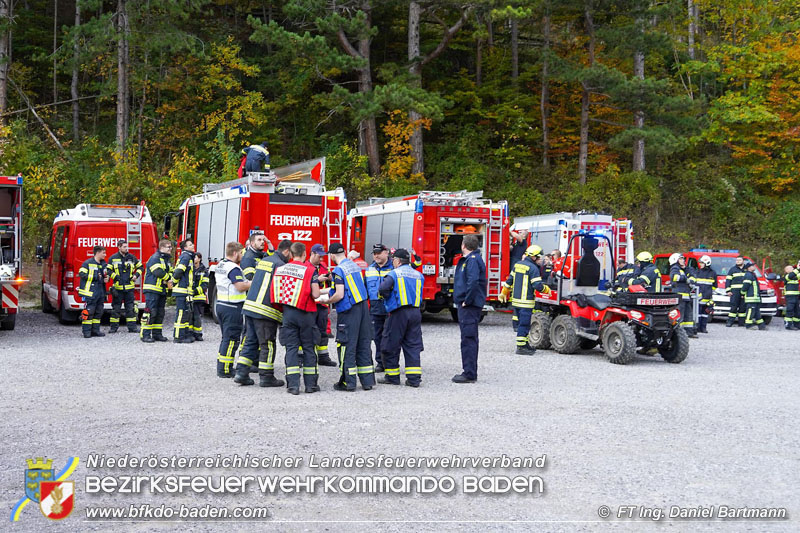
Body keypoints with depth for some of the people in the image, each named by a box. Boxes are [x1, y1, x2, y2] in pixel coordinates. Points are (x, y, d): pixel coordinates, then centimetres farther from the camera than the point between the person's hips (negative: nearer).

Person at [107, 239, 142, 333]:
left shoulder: (131, 257, 8)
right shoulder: (113, 258, 2)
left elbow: (140, 267, 19)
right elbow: (108, 270, 3)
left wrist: (136, 275, 3)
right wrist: (115, 277, -10)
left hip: (129, 287, 2)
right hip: (117, 287, -2)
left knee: (131, 308, 2)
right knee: (116, 308, 3)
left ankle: (132, 326, 6)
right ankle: (114, 327, 10)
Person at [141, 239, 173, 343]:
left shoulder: (167, 260, 19)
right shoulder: (155, 258, -10)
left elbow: (170, 272, 14)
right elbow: (158, 272, -21)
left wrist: (169, 281, -7)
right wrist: (169, 278, -8)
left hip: (162, 291, 9)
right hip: (152, 289, -9)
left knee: (160, 313, 9)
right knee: (151, 312, -11)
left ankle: (157, 333, 16)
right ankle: (145, 334, -8)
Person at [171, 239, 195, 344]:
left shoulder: (189, 257, 19)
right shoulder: (186, 257, -12)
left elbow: (175, 271, 23)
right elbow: (178, 272, -21)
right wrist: (174, 282, -7)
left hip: (187, 291, 10)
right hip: (182, 290, -10)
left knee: (187, 313, 15)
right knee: (181, 313, -8)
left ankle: (186, 334, 22)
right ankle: (178, 337, -6)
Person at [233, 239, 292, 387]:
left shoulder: (263, 261, 17)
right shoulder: (280, 265, -11)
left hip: (250, 307, 8)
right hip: (265, 310, -8)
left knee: (250, 341, 13)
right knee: (267, 344, 1)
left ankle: (241, 373, 10)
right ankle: (266, 377, 7)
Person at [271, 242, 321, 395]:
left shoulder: (280, 269, 4)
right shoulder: (310, 270, -8)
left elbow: (276, 292, 7)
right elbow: (315, 294, -14)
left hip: (287, 312, 3)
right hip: (305, 313, -2)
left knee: (291, 348, 5)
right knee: (308, 348, 8)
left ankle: (293, 384, -1)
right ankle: (310, 383, 10)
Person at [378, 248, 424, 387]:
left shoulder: (394, 274, -6)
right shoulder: (418, 275, 12)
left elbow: (383, 288, -18)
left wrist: (389, 298, 0)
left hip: (399, 313, -5)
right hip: (415, 312, 5)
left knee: (391, 346, 6)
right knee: (413, 346, 7)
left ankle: (392, 376, 11)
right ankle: (414, 378, 2)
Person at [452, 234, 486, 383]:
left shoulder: (473, 260, -15)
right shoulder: (468, 259, 18)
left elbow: (473, 282, -28)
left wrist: (467, 301, -22)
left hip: (469, 306, -11)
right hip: (467, 305, 11)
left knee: (468, 339, -9)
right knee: (469, 338, 15)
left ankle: (469, 374, -7)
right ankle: (469, 371, 22)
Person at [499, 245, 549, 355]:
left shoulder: (517, 265, 11)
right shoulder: (533, 268, -14)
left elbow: (509, 280, 17)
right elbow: (538, 285, -18)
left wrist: (504, 293, 26)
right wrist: (546, 289, 1)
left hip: (516, 300, 8)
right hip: (526, 302, -8)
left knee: (522, 323, 17)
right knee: (524, 324, -5)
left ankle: (525, 344, 25)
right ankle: (521, 347, -5)